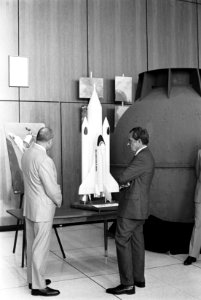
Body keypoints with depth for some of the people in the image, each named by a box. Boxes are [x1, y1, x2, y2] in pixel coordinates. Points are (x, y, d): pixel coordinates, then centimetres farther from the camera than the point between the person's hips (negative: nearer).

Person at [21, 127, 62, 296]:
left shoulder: (26, 154, 2)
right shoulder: (44, 160, -25)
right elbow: (52, 189, -22)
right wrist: (59, 201, -1)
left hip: (29, 206, 9)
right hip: (42, 210, -9)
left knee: (32, 245, 19)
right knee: (41, 248, 2)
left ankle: (33, 278, 33)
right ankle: (38, 286, 12)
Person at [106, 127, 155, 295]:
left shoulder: (142, 158, -20)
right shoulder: (147, 156, 14)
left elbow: (122, 178, -23)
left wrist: (123, 182, 1)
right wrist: (127, 183, -3)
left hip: (132, 207, -10)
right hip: (140, 207, 10)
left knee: (122, 242, -5)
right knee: (137, 242, 16)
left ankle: (127, 284, -1)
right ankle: (139, 278, 27)